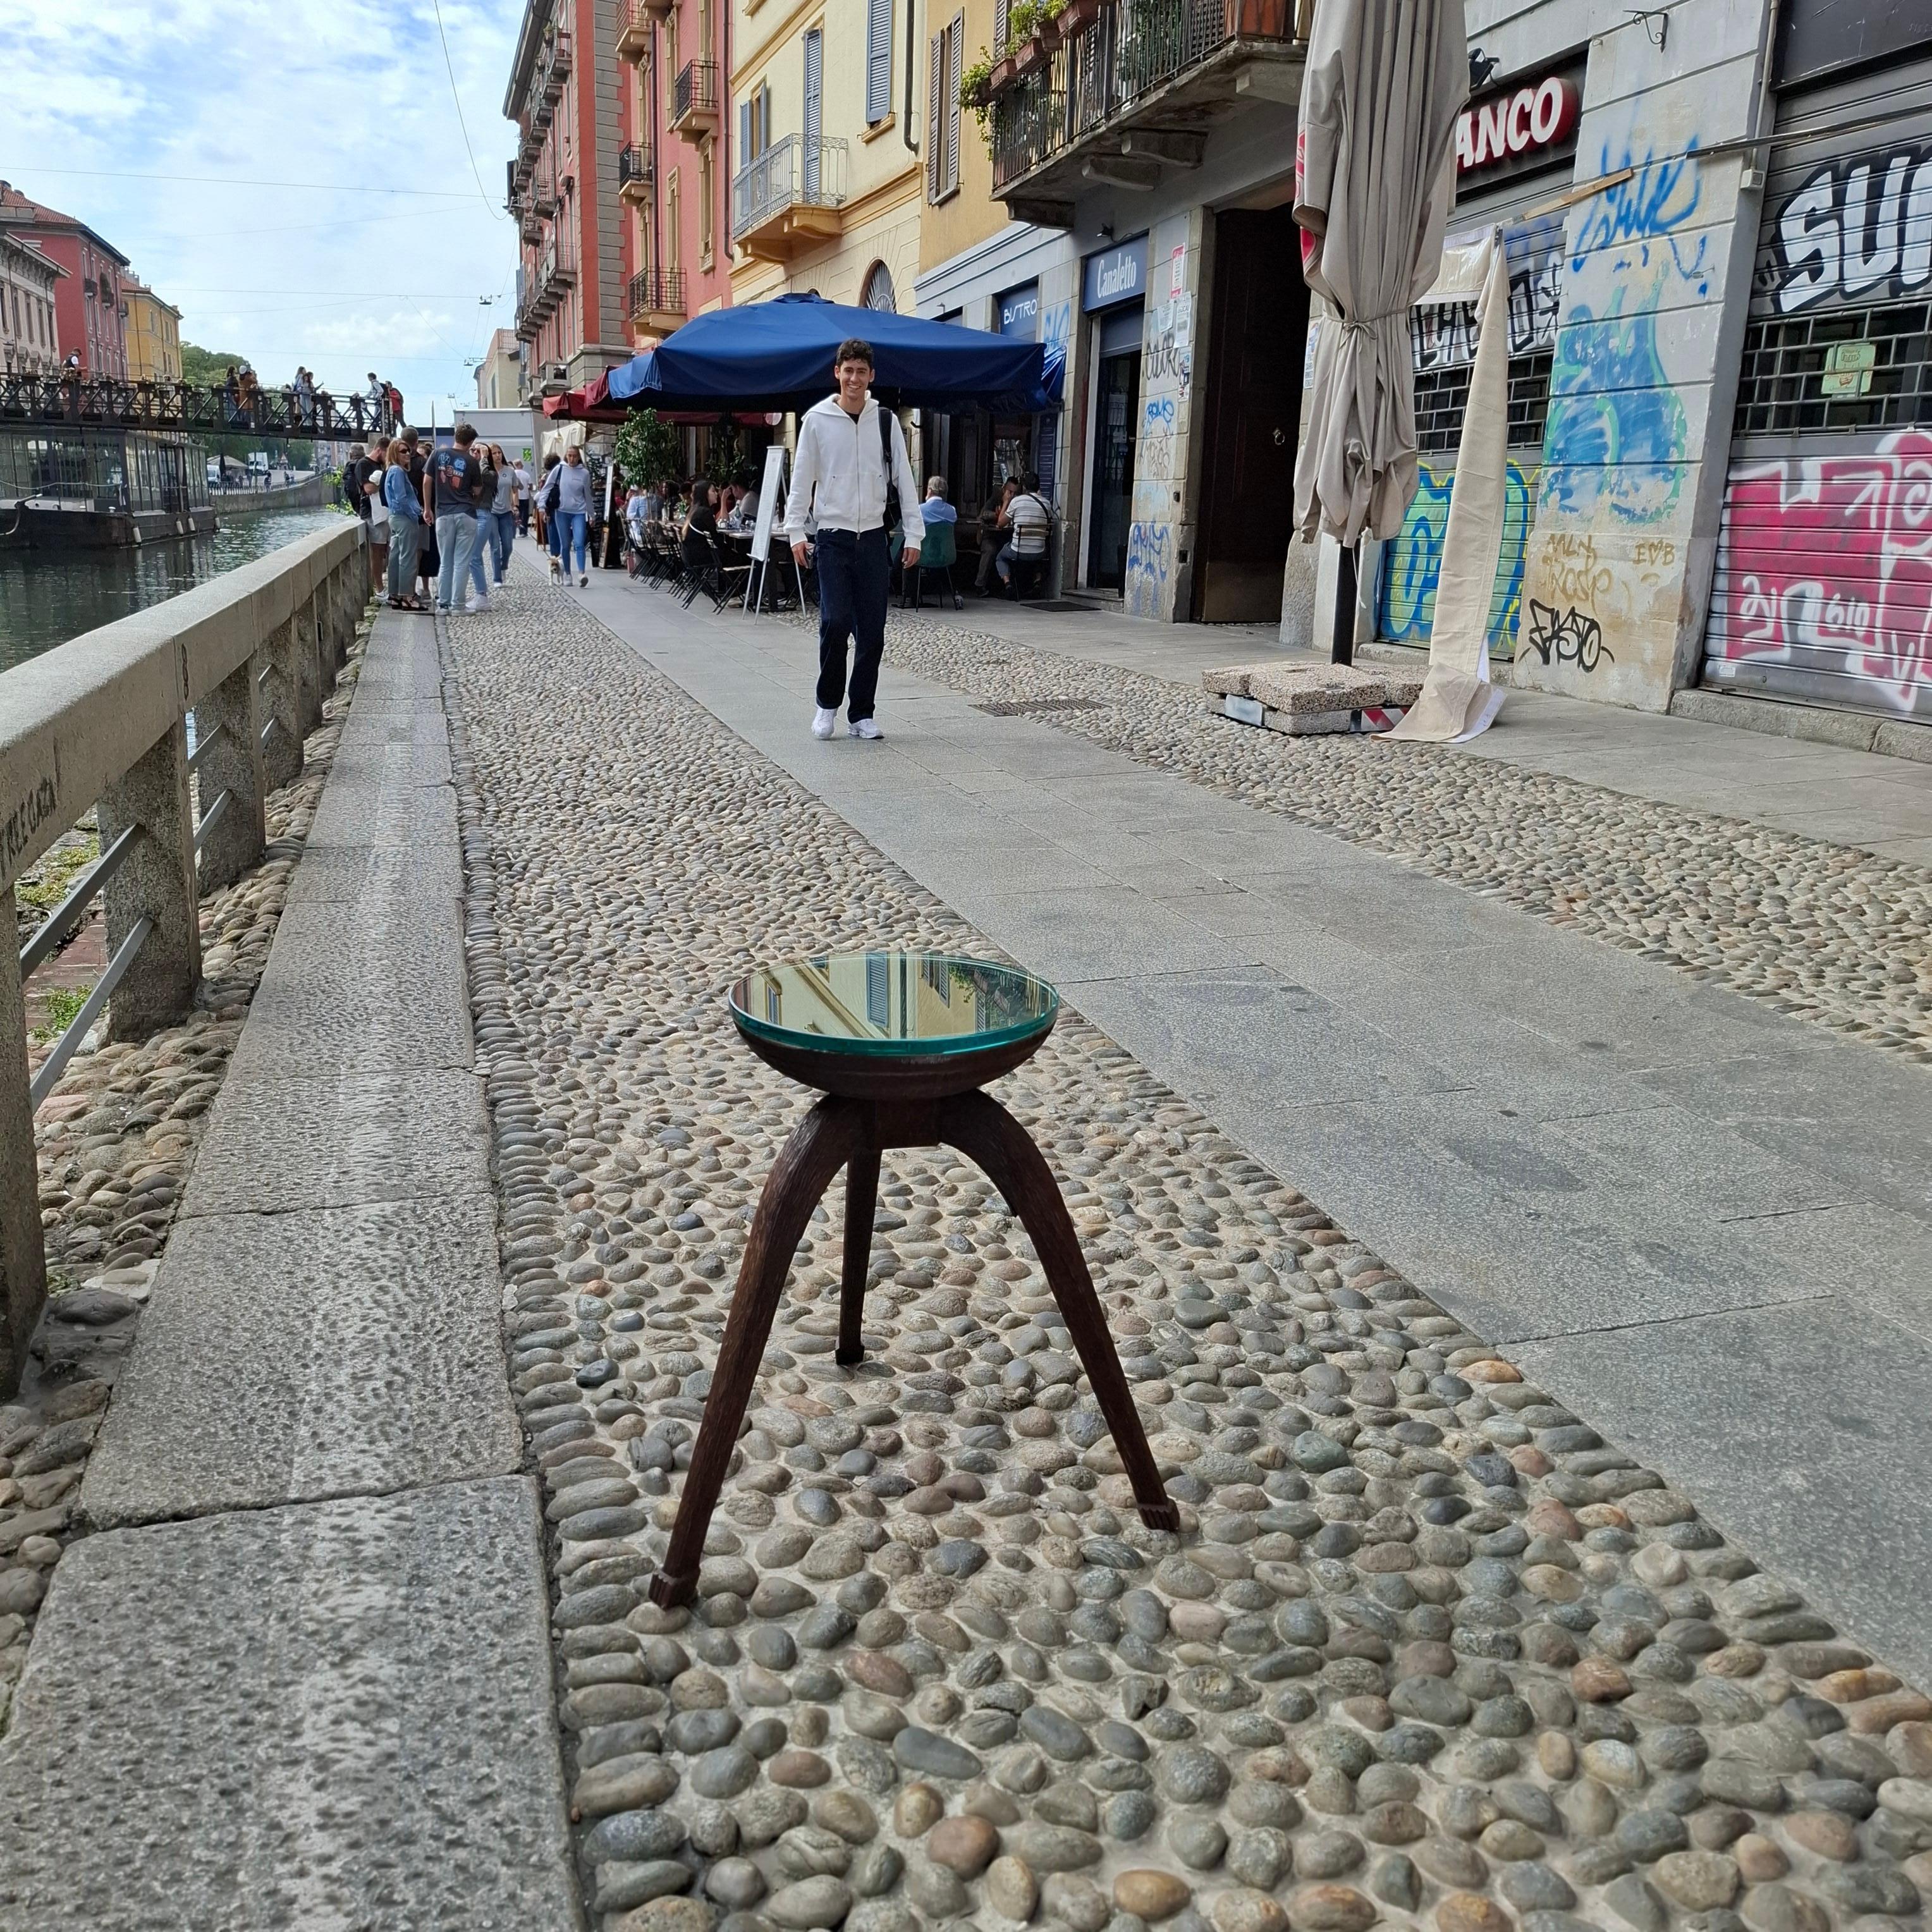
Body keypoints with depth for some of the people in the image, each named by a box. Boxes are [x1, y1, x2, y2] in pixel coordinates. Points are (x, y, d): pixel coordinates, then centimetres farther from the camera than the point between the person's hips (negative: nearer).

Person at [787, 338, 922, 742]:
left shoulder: (886, 421, 6)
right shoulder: (817, 420, 1)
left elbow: (904, 479, 6)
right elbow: (802, 479, 3)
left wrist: (914, 534, 1)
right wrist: (795, 532, -4)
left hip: (873, 538, 2)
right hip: (834, 537, -2)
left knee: (872, 631, 2)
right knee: (835, 622, -12)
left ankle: (861, 713, 11)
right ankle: (827, 703, 7)